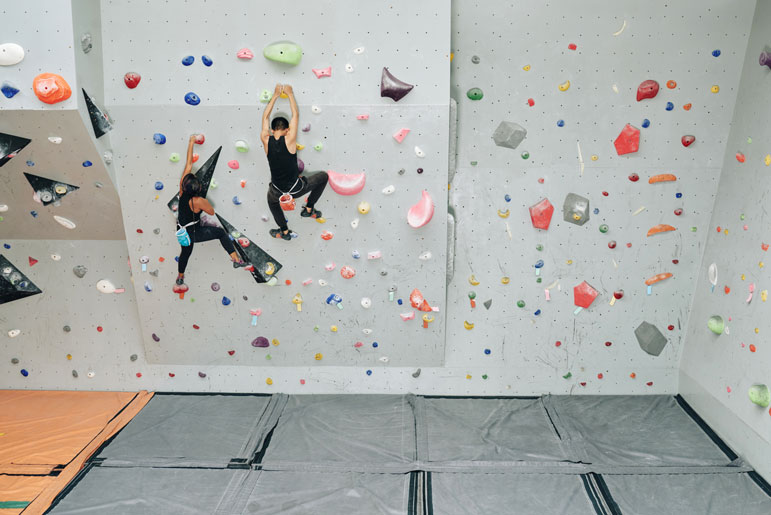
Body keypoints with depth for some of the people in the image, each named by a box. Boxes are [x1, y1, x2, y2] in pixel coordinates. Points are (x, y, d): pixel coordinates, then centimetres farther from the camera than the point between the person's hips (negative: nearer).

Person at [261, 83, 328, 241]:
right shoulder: (289, 140, -18)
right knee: (323, 176, 22)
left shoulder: (266, 141, -11)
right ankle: (309, 209, 24)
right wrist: (289, 93, 5)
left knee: (272, 200, 40)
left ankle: (284, 231, 41)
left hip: (278, 190, 3)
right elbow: (295, 115, -6)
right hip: (296, 188, -3)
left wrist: (276, 95, 11)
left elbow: (265, 117, 5)